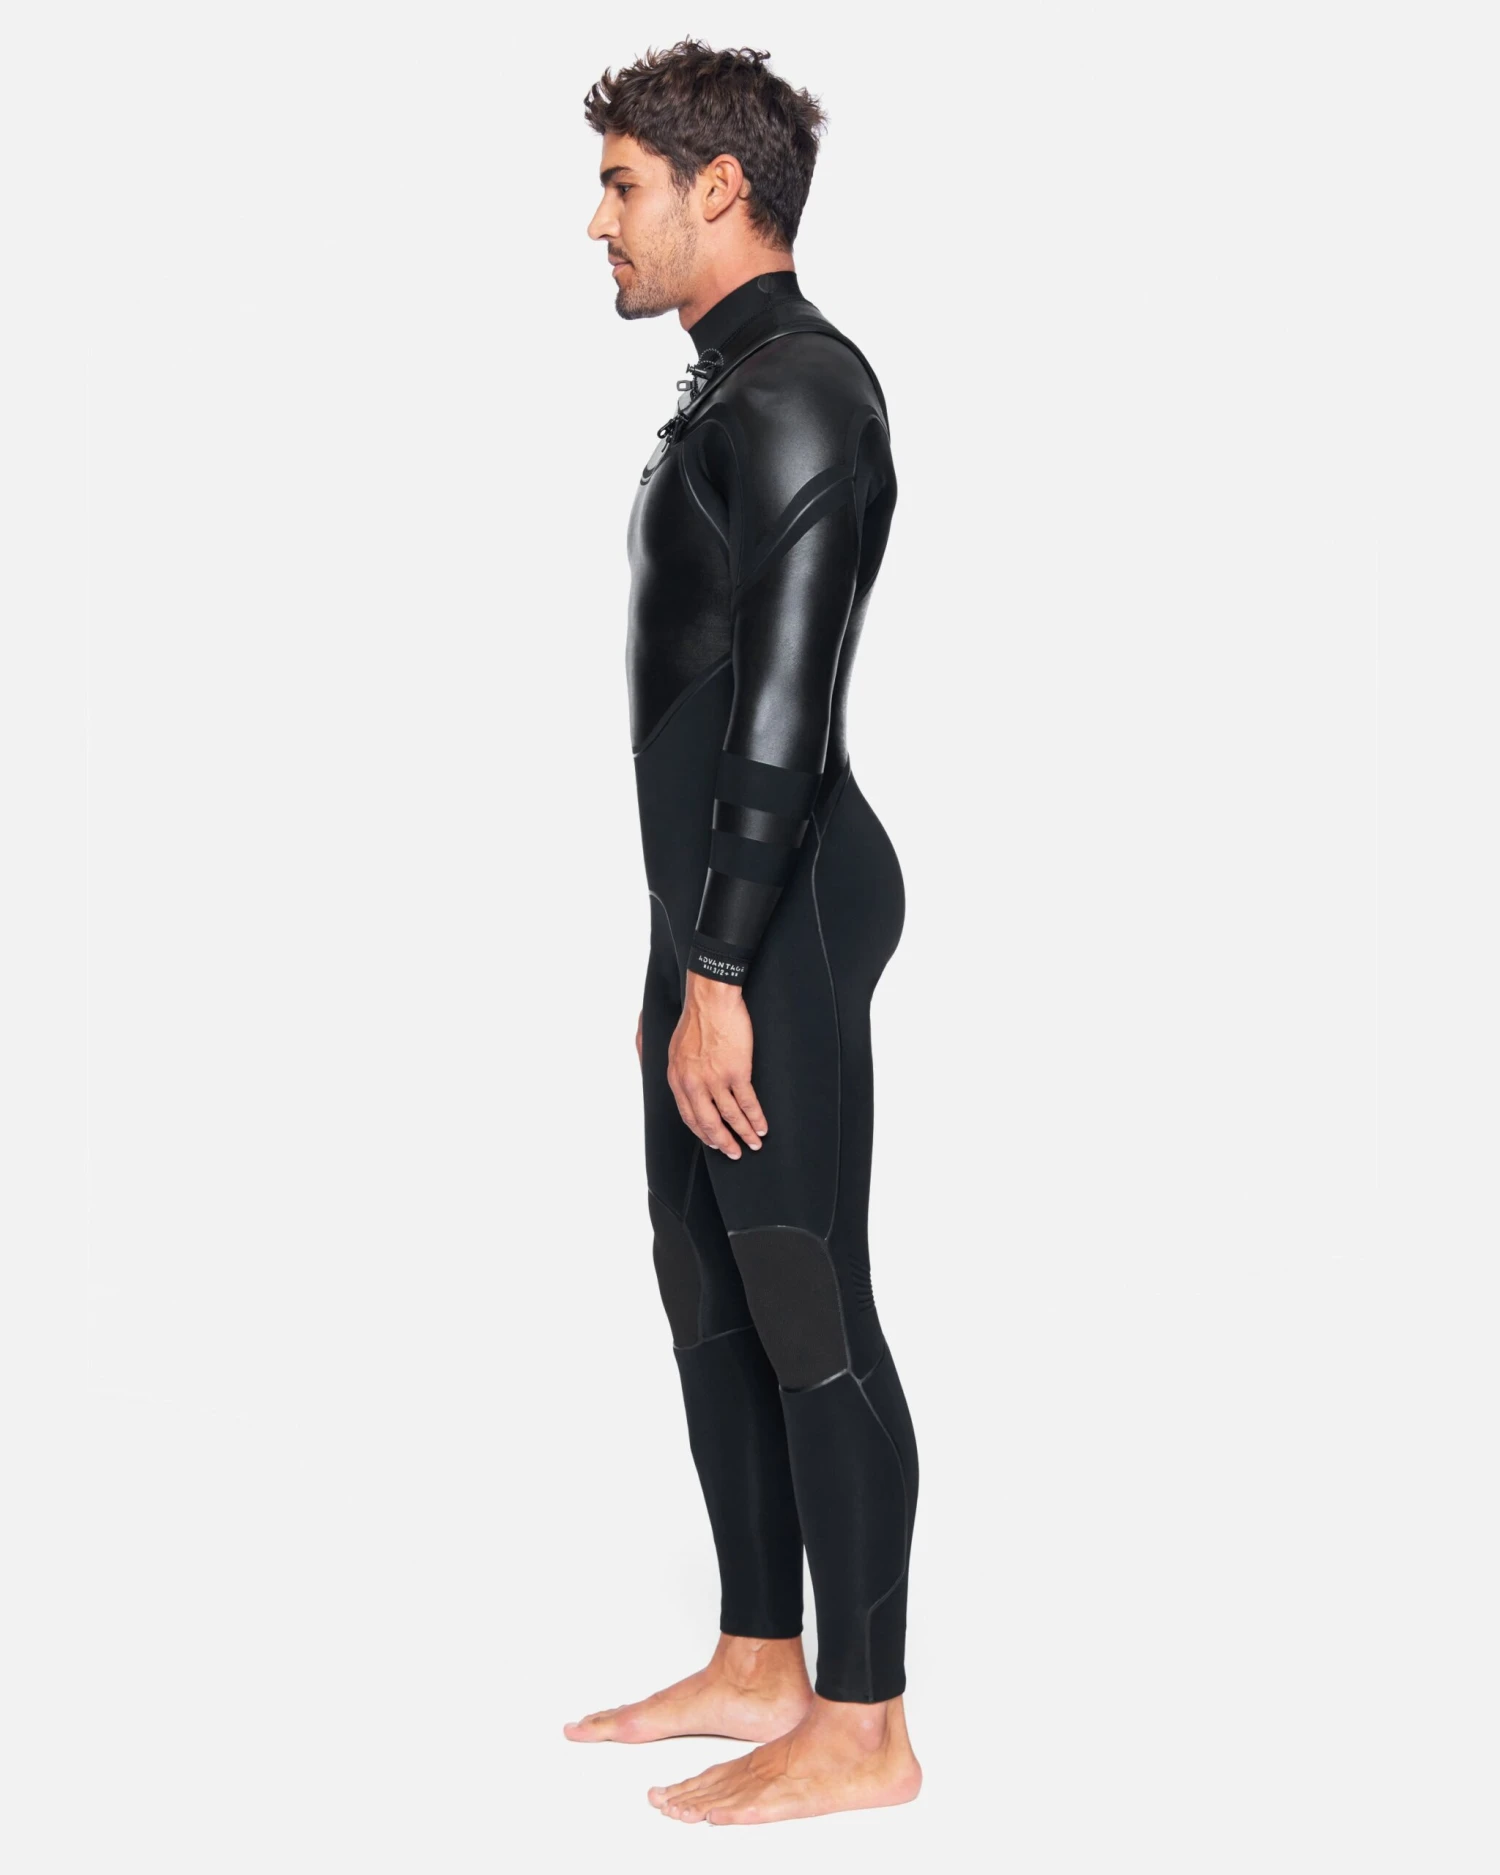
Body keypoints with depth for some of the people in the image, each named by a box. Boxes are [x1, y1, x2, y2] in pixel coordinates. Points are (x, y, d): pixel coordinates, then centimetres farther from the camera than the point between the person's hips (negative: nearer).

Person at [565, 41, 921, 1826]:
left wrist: (720, 975, -21)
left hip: (784, 912, -10)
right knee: (710, 1293, 15)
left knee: (806, 1307, -4)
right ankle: (758, 1663, 27)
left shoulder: (794, 392, -13)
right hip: (720, 908, 10)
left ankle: (861, 1727, 6)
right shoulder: (736, 392, 18)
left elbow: (783, 714, -20)